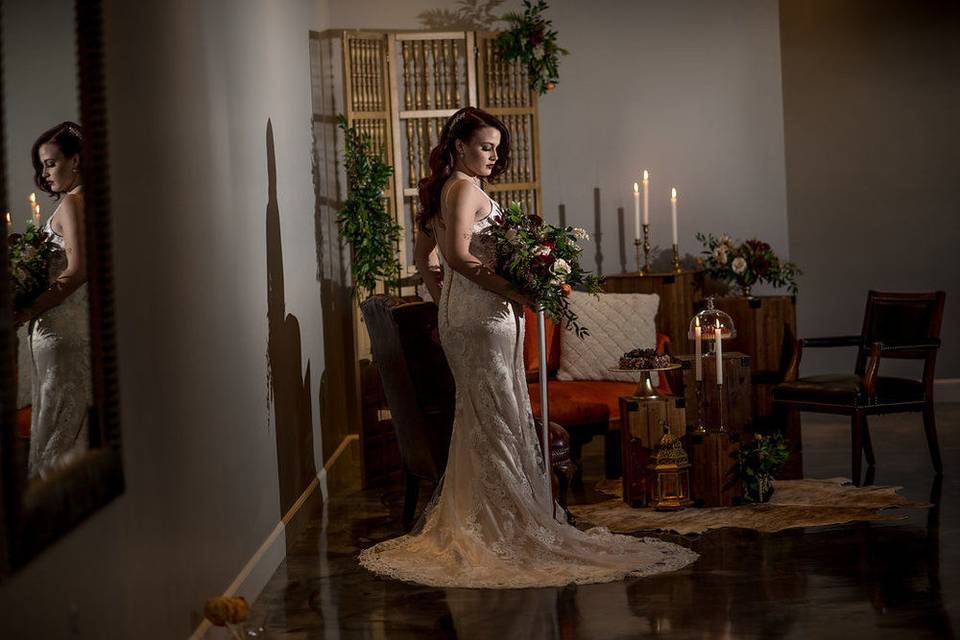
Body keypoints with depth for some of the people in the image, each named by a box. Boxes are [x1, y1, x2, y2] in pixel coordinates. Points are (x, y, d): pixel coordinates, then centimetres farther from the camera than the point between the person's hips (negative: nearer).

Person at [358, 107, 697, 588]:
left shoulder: (442, 190, 18)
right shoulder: (466, 189, -12)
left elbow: (425, 256, 23)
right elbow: (459, 255, -22)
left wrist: (444, 300, 23)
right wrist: (512, 292, -20)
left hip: (460, 313, 10)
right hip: (484, 314, -10)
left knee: (478, 420, 13)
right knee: (496, 418, -7)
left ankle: (467, 522, 17)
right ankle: (507, 526, -4)